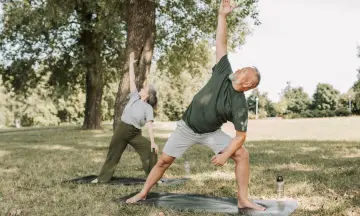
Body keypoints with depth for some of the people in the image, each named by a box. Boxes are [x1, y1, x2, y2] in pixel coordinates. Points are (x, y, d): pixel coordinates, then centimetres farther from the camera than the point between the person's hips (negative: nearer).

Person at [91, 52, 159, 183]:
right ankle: (103, 177, 24)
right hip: (121, 129, 3)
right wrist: (131, 63, 3)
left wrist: (152, 141, -23)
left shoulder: (148, 108, -5)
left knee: (150, 150, -17)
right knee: (113, 154, 11)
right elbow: (132, 80, 4)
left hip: (135, 133, -3)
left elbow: (149, 125, -13)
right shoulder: (135, 97, 4)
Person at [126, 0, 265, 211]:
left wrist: (225, 154, -24)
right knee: (164, 161, 4)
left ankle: (243, 200, -7)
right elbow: (221, 44, -17)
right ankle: (143, 193, 23)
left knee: (242, 155, -17)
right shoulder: (224, 73, -17)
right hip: (187, 128, 1)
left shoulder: (240, 105, -22)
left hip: (211, 133, -1)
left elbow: (241, 135, -17)